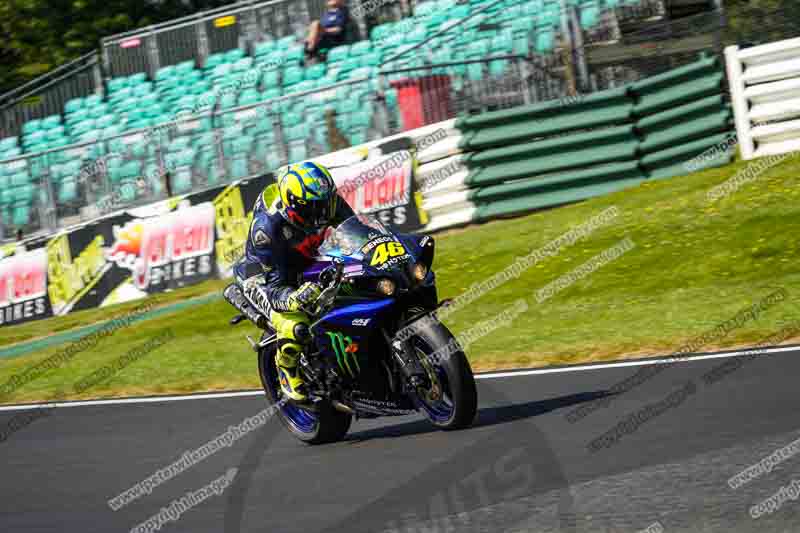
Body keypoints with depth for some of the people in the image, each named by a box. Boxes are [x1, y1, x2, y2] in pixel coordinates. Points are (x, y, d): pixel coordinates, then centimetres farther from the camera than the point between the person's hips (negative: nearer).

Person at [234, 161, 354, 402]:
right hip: (263, 273, -6)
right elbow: (274, 284, -34)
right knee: (295, 326, -33)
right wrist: (296, 297, -56)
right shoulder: (266, 225, -36)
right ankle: (287, 370, 0)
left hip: (307, 265, 7)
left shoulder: (327, 199, -20)